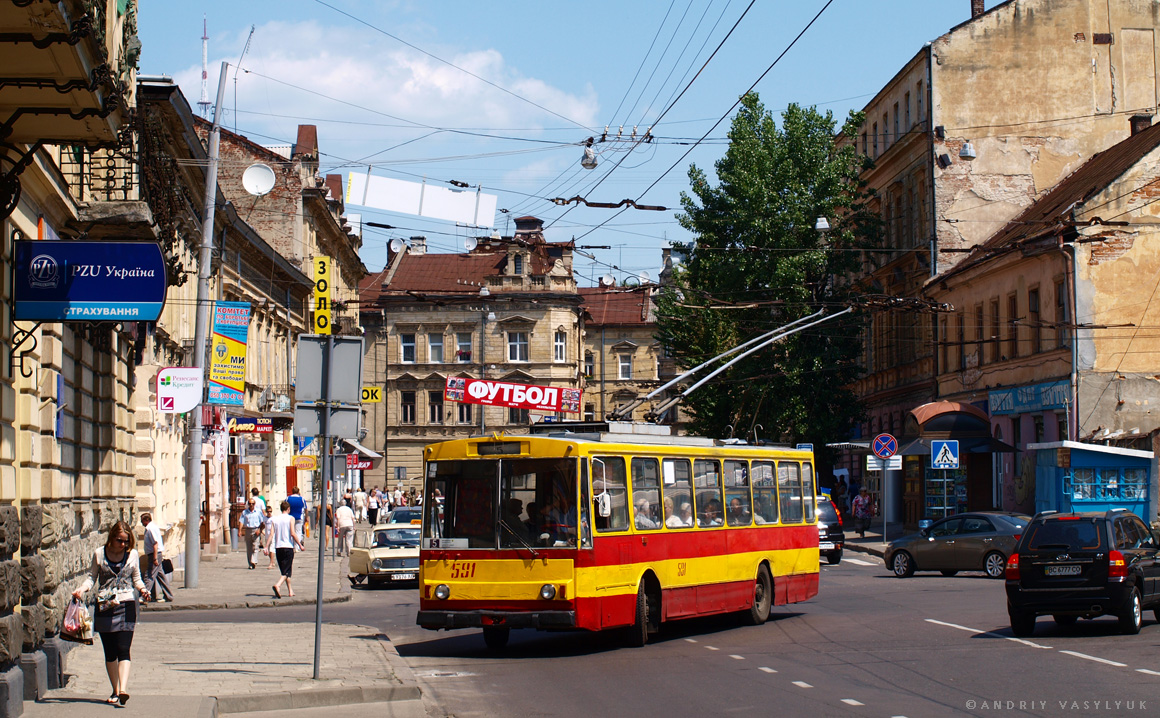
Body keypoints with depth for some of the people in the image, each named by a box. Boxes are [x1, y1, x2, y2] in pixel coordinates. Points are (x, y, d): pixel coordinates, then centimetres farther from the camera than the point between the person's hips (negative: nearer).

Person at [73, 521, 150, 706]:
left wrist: (142, 589, -7)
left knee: (123, 649, -12)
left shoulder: (132, 554, 5)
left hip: (126, 605, -1)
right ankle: (115, 691, 15)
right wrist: (82, 588, -11)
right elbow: (92, 576, 7)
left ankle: (123, 689, -23)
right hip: (104, 606, 1)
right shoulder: (99, 554, 2)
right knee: (110, 652, 5)